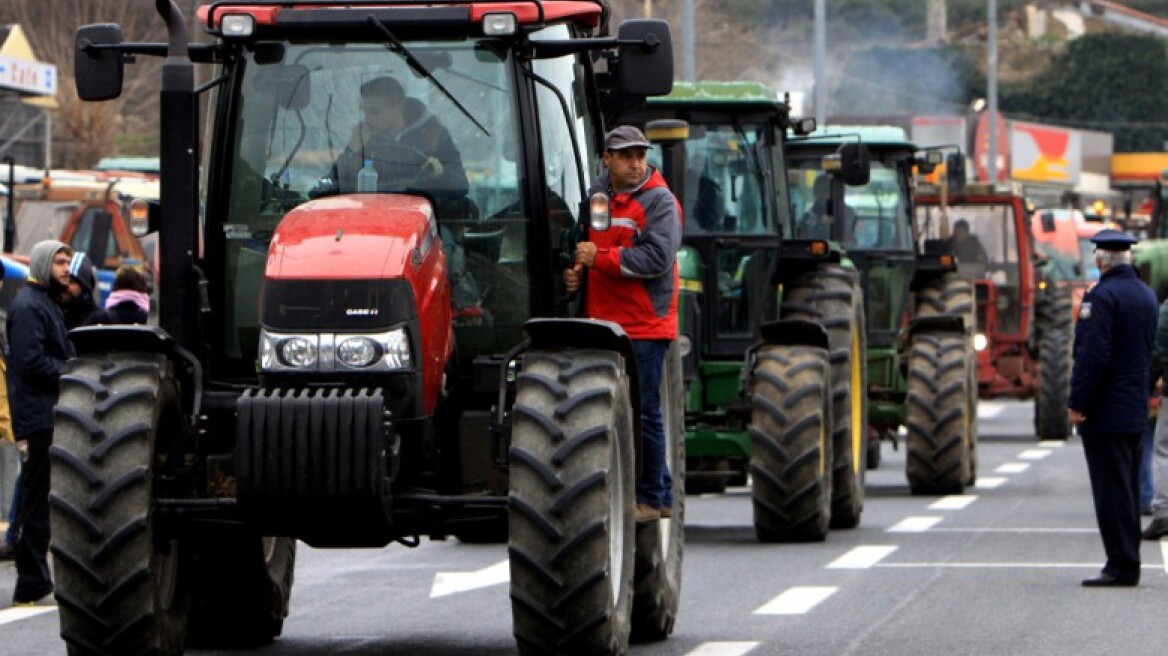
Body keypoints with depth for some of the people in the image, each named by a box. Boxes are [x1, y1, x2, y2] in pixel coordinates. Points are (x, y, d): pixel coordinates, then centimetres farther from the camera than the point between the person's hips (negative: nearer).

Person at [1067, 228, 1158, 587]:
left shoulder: (1102, 296, -15)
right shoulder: (1146, 295, 12)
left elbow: (1092, 355, -21)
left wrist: (1077, 402, -17)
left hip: (1105, 410, -9)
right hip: (1136, 409, 9)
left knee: (1111, 492, -7)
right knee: (1127, 490, 13)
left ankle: (1121, 566, -8)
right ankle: (1127, 563, 17)